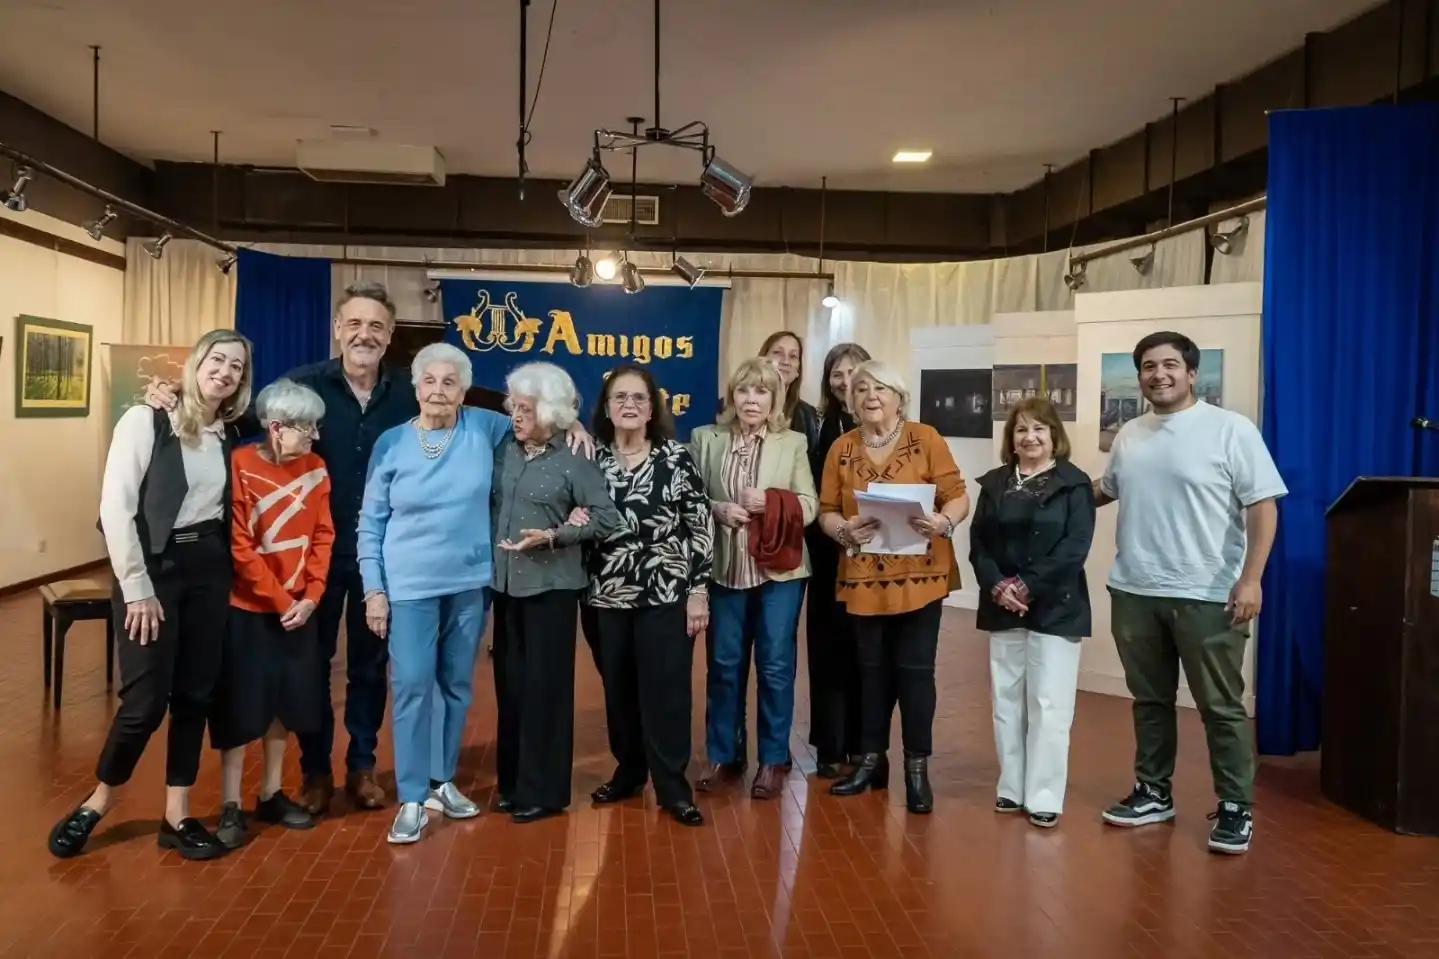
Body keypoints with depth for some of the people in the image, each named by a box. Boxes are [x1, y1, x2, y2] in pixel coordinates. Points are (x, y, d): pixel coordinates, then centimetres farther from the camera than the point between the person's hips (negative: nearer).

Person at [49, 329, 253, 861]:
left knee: (195, 694, 7)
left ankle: (176, 816, 19)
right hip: (154, 567, -5)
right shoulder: (146, 420, -7)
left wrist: (232, 567, -3)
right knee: (146, 700, -5)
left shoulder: (230, 436, 8)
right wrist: (137, 588, -14)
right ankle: (96, 803, 19)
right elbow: (116, 508, -12)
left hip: (210, 570, 5)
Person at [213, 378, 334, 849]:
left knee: (285, 701, 13)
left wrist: (310, 597, -6)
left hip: (299, 608, 5)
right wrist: (280, 601, -13)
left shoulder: (315, 468, 1)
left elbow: (323, 536, 3)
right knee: (241, 705, 3)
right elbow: (239, 547, -16)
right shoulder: (240, 467, -15)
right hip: (248, 609, -5)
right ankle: (230, 806, 16)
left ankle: (271, 795, 27)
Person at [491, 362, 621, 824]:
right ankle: (513, 782, 24)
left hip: (551, 586, -5)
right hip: (506, 583, 5)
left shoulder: (574, 460, -8)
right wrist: (487, 554, -5)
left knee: (545, 684, 0)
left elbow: (607, 519, -9)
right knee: (510, 682, 11)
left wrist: (553, 535, -17)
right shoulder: (504, 451, 7)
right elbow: (490, 506, 12)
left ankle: (544, 790, 12)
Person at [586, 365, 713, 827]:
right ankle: (629, 770, 28)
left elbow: (701, 525, -4)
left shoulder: (676, 457, -3)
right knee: (618, 689, 11)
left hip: (666, 594, -3)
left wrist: (698, 590, -7)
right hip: (607, 596, 3)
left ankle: (672, 787, 11)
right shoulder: (592, 458, 3)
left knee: (666, 691, 1)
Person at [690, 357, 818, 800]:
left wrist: (770, 502, -18)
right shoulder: (705, 439, 5)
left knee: (776, 665, 4)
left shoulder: (794, 443, 3)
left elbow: (809, 507, -1)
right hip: (724, 568, 1)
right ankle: (723, 757, 22)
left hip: (779, 569, -1)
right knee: (724, 664, 8)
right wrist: (719, 509, -15)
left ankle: (773, 760, 18)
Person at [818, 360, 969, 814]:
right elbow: (827, 511, 4)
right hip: (864, 578, 3)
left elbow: (958, 496, -5)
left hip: (920, 574, -2)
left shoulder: (925, 438, -2)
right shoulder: (841, 447, 5)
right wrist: (843, 530, -16)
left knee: (915, 668, 3)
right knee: (872, 668, 13)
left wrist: (944, 522, -25)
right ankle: (871, 759, 26)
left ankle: (917, 766, 16)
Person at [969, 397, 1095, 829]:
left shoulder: (1074, 484, -3)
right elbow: (978, 543, 4)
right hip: (1002, 609, 4)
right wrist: (997, 586, -12)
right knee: (1006, 701, 9)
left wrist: (1027, 586, -17)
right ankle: (1012, 788, 21)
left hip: (1056, 609, -4)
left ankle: (1044, 797, 7)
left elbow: (1074, 548, -12)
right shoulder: (994, 483, 9)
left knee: (1048, 704, -2)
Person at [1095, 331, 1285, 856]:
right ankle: (1153, 792, 29)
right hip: (1134, 592, 6)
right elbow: (1105, 491, 25)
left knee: (1221, 707, 3)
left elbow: (1263, 507, -10)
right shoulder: (1129, 435, 10)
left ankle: (1235, 808, 16)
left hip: (1206, 595, -5)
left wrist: (1250, 579, -17)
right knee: (1149, 699, 16)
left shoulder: (1231, 429, -8)